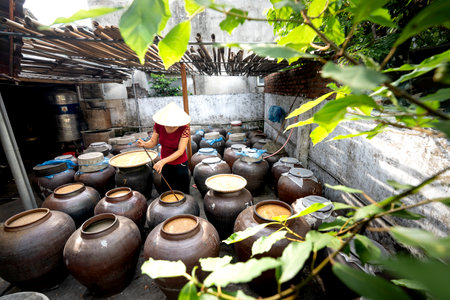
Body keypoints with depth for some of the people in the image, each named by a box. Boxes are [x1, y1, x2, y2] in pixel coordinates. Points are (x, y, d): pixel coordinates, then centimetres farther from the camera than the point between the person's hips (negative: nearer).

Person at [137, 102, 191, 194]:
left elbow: (180, 151, -27)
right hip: (165, 164, 4)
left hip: (180, 165, -3)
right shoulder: (158, 125, -14)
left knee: (183, 193, 10)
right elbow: (153, 142, -4)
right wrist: (144, 144, -26)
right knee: (166, 193, 19)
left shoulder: (184, 128, -24)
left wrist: (163, 161, -36)